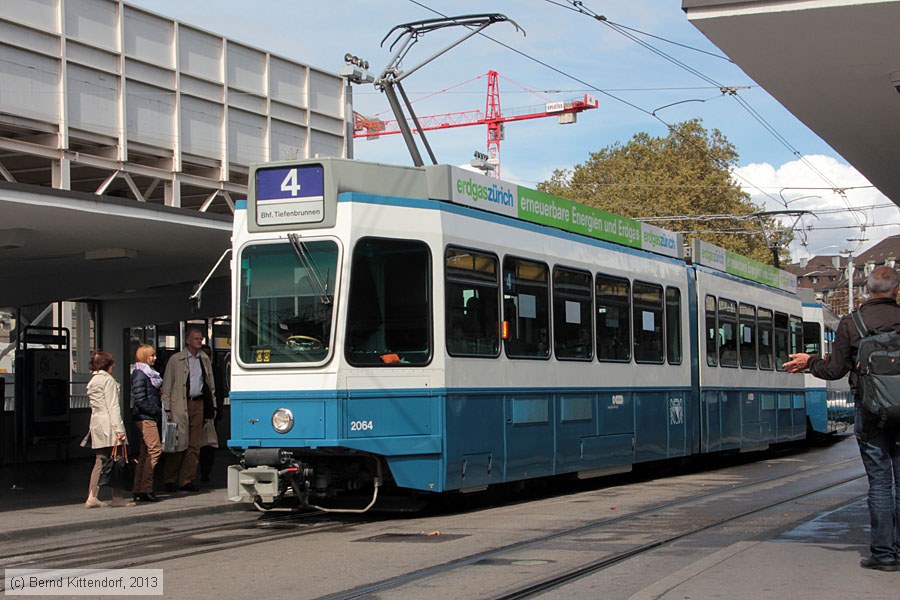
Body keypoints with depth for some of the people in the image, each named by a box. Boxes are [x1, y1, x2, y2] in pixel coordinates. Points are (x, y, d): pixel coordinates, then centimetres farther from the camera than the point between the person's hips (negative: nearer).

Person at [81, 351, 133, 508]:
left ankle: (92, 497, 1)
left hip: (96, 424, 8)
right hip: (109, 425, -8)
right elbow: (113, 406, -14)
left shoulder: (92, 381, 18)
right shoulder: (108, 380, -7)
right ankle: (117, 497, -2)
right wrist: (119, 429, -17)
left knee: (100, 461, 8)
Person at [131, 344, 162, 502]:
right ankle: (145, 489, -13)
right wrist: (156, 410, -13)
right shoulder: (139, 374, -10)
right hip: (145, 417, -9)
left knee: (145, 453, 8)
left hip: (151, 418, 9)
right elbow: (139, 399, -17)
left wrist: (159, 409, 8)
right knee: (155, 449, -13)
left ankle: (139, 491, 9)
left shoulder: (150, 373, 19)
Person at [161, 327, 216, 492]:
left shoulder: (205, 359, 14)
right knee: (178, 443, -7)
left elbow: (211, 384, 22)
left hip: (198, 404, 5)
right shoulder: (176, 359, 0)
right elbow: (166, 386, 0)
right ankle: (170, 480, 3)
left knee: (194, 445, 3)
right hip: (180, 405, -4)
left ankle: (186, 480, 8)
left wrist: (212, 404, 16)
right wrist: (167, 409, -6)